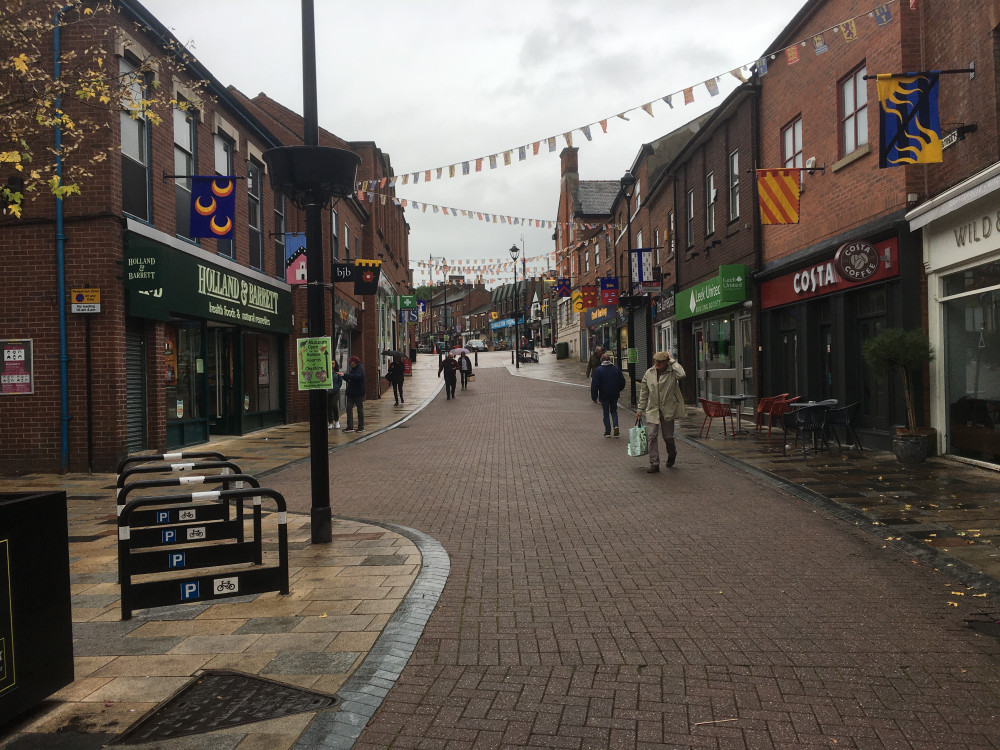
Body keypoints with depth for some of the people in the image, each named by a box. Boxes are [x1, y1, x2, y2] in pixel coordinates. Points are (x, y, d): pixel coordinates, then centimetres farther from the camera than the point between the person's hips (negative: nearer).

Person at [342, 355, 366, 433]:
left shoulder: (360, 369, -11)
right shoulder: (352, 369, 15)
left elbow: (357, 376, -30)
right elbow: (349, 379, 22)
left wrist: (345, 375, -33)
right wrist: (344, 376, 2)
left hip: (358, 393, -8)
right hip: (351, 393, 8)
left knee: (360, 409, 2)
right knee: (349, 409, -1)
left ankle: (361, 427, 10)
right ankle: (350, 427, 0)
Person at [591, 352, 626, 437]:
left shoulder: (598, 370, -8)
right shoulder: (616, 369, 1)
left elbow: (595, 384, -10)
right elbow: (622, 381, 7)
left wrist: (594, 397, -4)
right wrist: (618, 390, 25)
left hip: (604, 395, -2)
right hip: (614, 395, 2)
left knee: (606, 413, 7)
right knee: (614, 411, 17)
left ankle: (607, 431, 6)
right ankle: (616, 425, -7)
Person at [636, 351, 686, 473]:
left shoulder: (672, 372, -8)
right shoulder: (649, 373, 3)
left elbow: (681, 375, -33)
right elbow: (644, 392, 11)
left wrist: (672, 361, -21)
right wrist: (640, 409, 10)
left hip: (668, 409, -2)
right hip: (653, 409, 2)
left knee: (668, 436, 8)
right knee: (652, 435, -6)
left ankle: (672, 455, 40)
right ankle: (654, 464, -1)